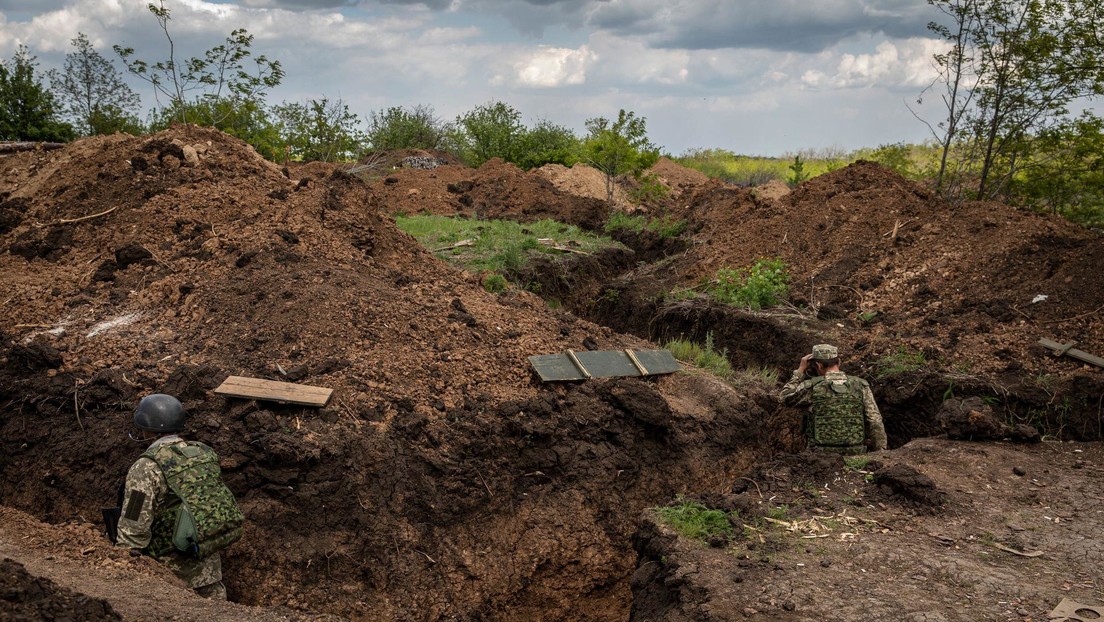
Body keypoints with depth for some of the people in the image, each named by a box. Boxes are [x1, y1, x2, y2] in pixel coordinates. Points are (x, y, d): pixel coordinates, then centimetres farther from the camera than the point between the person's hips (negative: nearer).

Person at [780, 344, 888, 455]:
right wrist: (881, 455, 5)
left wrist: (800, 370, 17)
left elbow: (786, 397, 14)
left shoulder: (812, 387, -4)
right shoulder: (861, 386, 1)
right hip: (856, 454, 2)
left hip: (823, 455, -2)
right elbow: (875, 422, -2)